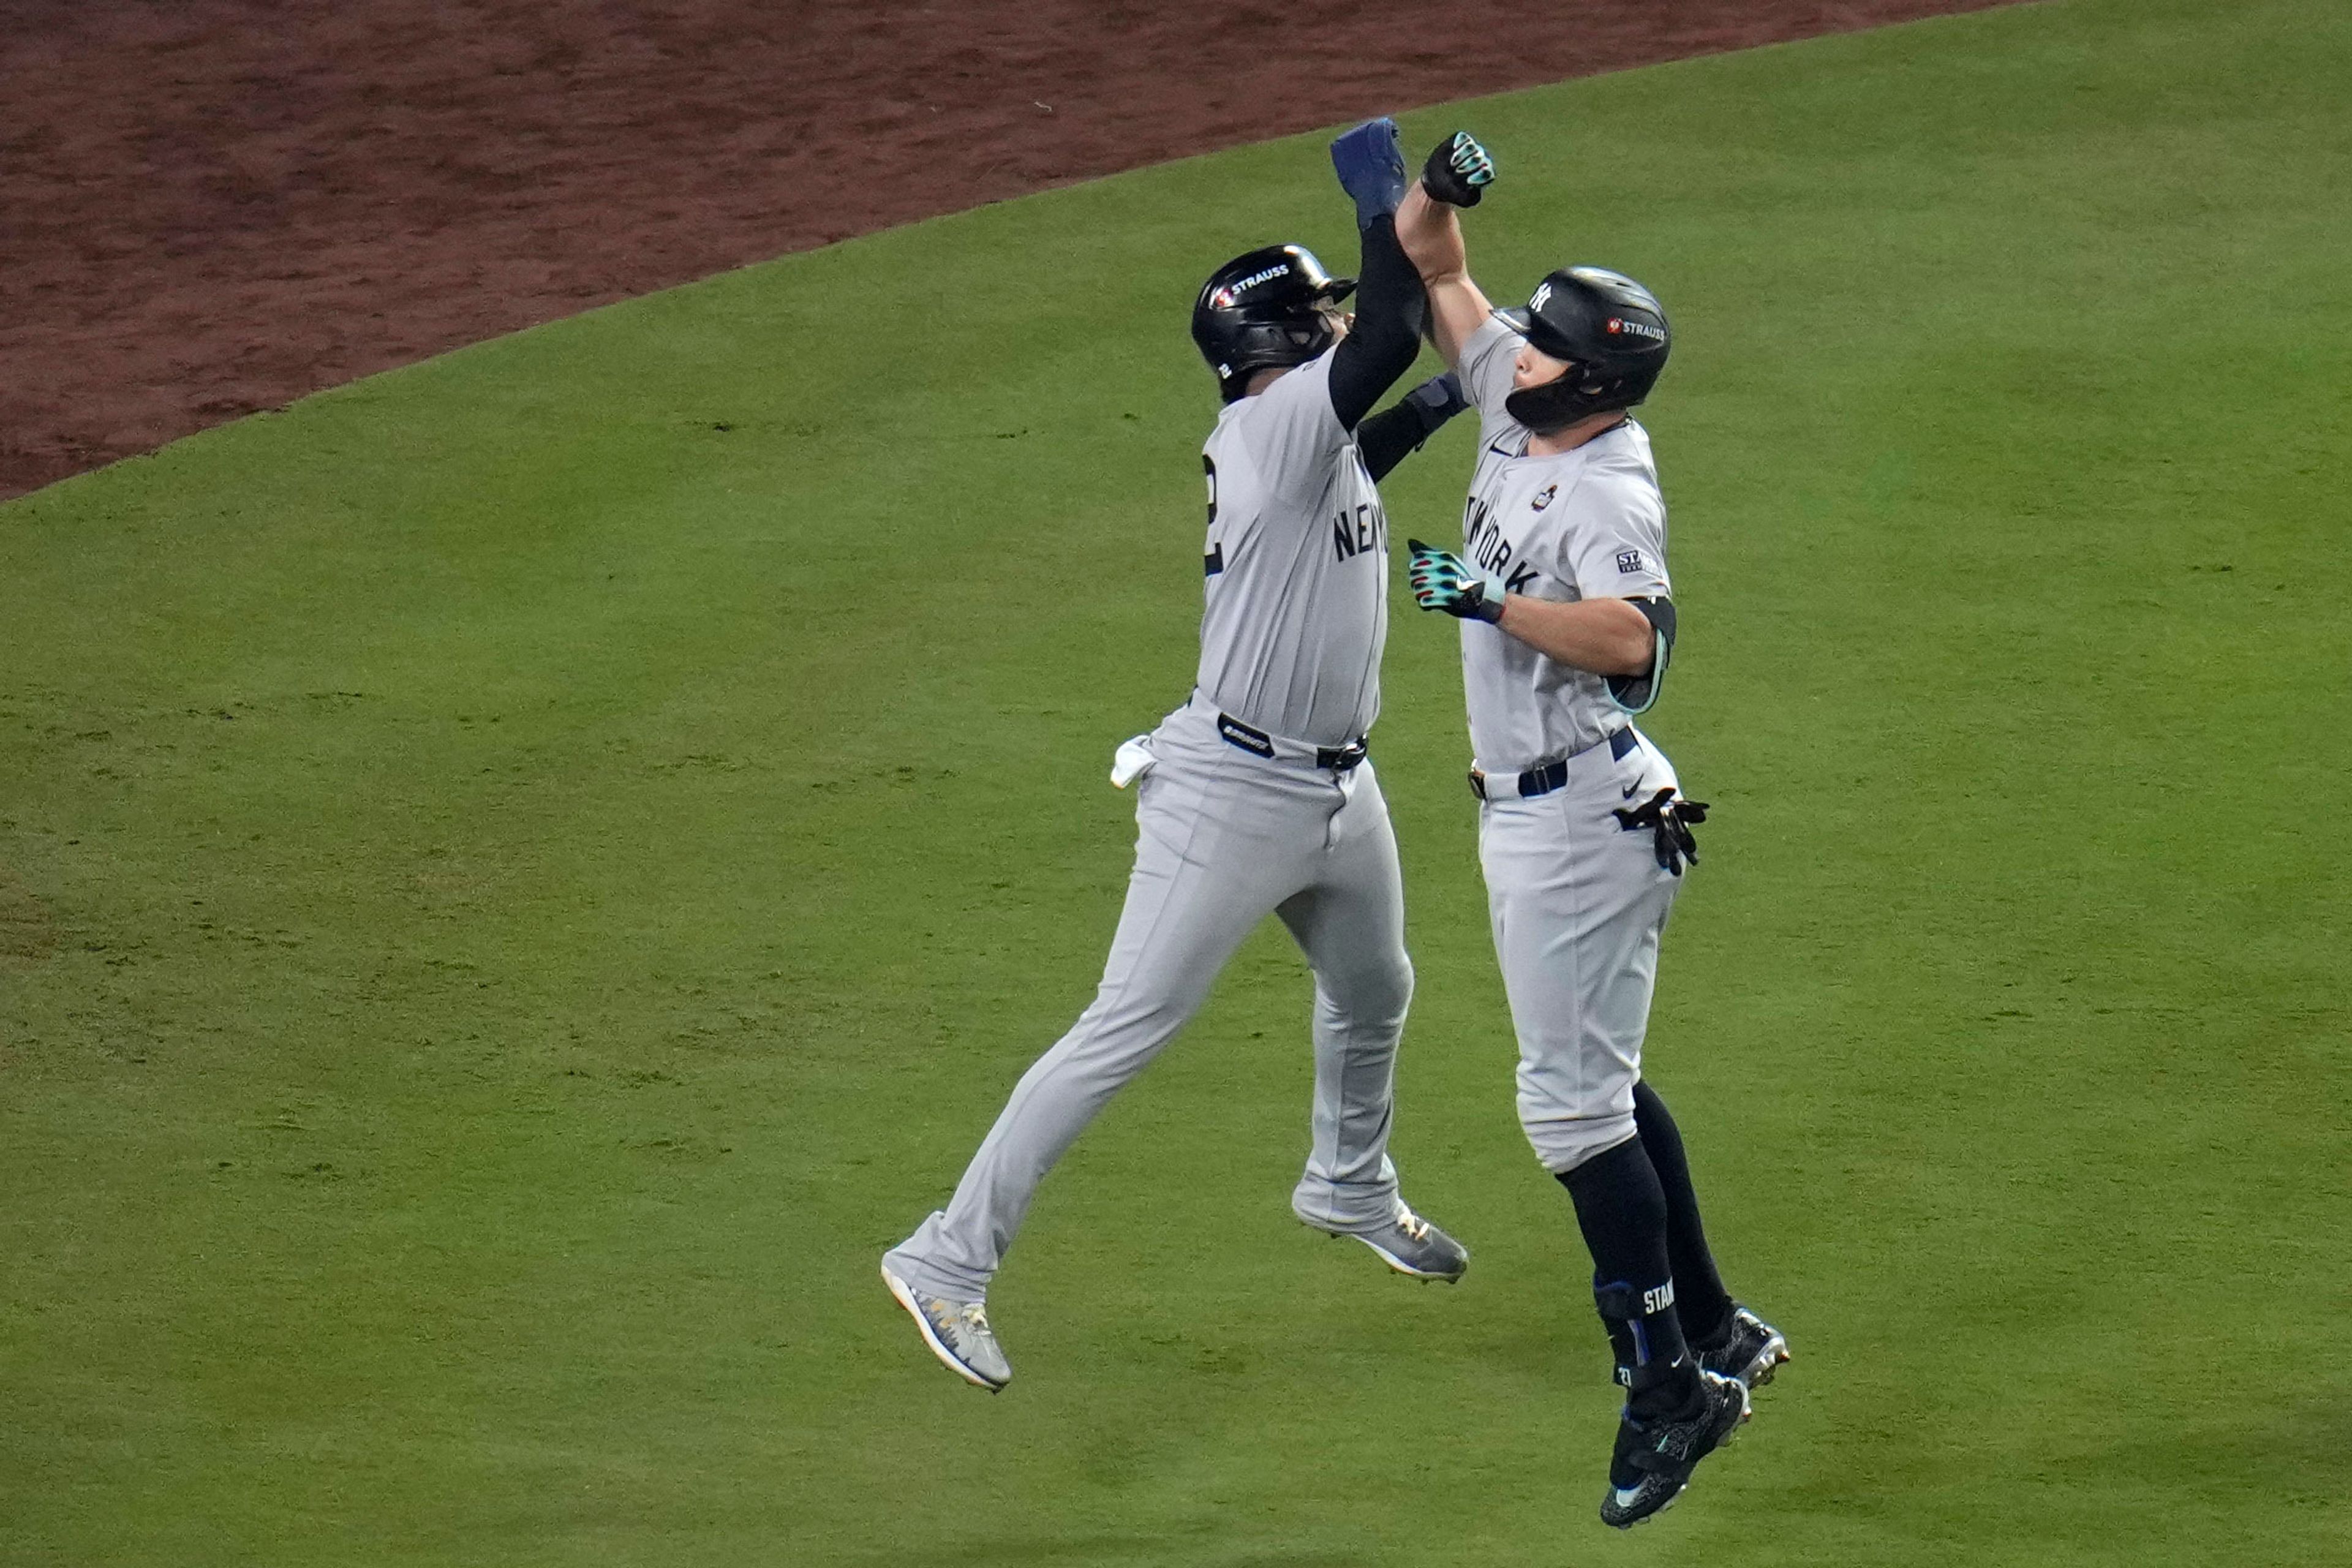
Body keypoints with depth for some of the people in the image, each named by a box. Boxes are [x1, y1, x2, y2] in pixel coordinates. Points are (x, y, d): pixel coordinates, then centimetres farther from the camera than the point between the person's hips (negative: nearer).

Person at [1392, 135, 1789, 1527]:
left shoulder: (1610, 494, -22)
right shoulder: (1517, 405, 4)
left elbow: (1626, 638, -41)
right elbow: (1431, 265, 11)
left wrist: (1489, 598, -32)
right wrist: (1440, 198, -8)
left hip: (1583, 820, -10)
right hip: (1534, 810, 10)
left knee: (1572, 1096, -9)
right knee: (1599, 1076, 18)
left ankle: (1670, 1380, -5)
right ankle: (1715, 1329, 26)